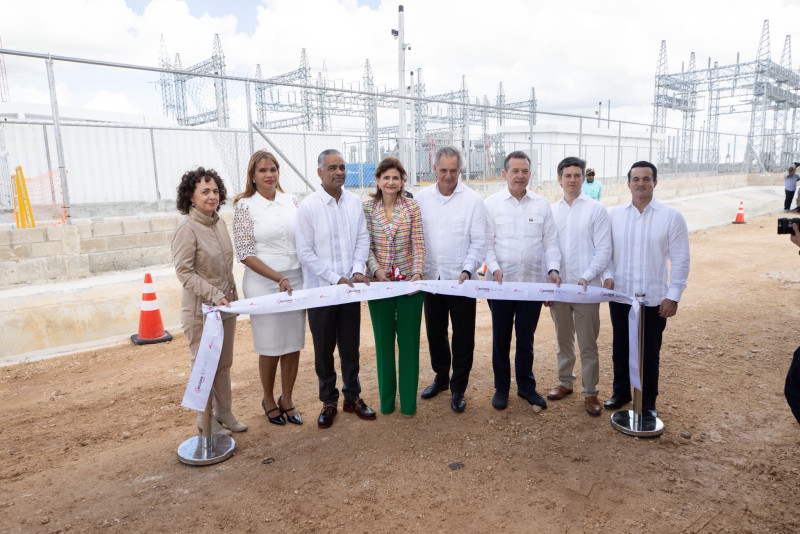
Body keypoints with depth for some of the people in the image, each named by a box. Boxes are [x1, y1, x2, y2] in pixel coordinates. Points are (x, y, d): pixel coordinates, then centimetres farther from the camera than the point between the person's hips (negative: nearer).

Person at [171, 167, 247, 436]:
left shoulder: (219, 222, 6)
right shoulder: (187, 228, -16)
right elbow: (184, 272, -17)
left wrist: (231, 296, 15)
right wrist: (213, 295, -24)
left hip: (226, 305, 7)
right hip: (201, 310, -7)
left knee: (224, 364, 17)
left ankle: (224, 413, 31)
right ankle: (206, 419, 24)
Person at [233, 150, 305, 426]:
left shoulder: (289, 201, 7)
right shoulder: (245, 205, -5)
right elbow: (245, 253, -9)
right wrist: (278, 278, -16)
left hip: (295, 280, 4)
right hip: (263, 284, -4)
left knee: (294, 344, 9)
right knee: (270, 347, 4)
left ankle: (287, 399, 29)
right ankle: (268, 400, 28)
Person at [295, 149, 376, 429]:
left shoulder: (355, 202, 1)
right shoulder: (308, 206, -10)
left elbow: (362, 238, 6)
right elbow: (305, 253, -11)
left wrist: (357, 270, -10)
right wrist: (336, 278, -15)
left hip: (350, 287, 3)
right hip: (320, 289, -3)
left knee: (351, 345, 14)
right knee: (324, 349, 10)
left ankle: (352, 397, 32)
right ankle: (328, 401, 28)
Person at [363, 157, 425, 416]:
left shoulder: (412, 207, 0)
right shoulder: (367, 208, 1)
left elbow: (418, 244, -2)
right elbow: (366, 244, 0)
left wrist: (417, 272, -14)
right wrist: (376, 269, -13)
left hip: (408, 281, 0)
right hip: (379, 282, 1)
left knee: (409, 341, 6)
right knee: (383, 341, 11)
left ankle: (408, 400, 21)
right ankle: (386, 399, 27)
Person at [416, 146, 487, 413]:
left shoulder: (473, 200, -5)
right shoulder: (422, 198, 3)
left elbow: (478, 243, -6)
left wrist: (467, 270, -20)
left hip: (461, 280, -3)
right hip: (431, 278, 3)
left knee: (463, 337, 6)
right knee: (435, 333, 17)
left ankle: (458, 388, 23)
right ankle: (441, 377, 38)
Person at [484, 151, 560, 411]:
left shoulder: (542, 204, 7)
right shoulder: (491, 203, 1)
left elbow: (550, 241, 7)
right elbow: (486, 242, -2)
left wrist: (553, 269, -8)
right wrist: (494, 268, -17)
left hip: (533, 282, 2)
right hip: (501, 282, -1)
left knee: (526, 338, 13)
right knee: (501, 338, 9)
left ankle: (526, 386, 30)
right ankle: (501, 387, 25)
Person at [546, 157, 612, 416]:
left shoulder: (596, 210, -3)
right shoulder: (551, 210, 7)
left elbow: (604, 250, -5)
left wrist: (586, 278, -17)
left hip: (586, 287, -3)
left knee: (588, 343, 3)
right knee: (563, 339, 16)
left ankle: (590, 392, 16)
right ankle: (565, 382, 31)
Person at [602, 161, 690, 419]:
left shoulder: (671, 216, -5)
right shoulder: (614, 215, 1)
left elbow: (680, 260, -4)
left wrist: (673, 296, -7)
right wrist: (608, 275, -10)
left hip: (654, 300, -2)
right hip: (620, 296, 2)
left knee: (649, 353, 10)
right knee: (620, 349, 16)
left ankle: (648, 402, 28)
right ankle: (621, 392, 36)